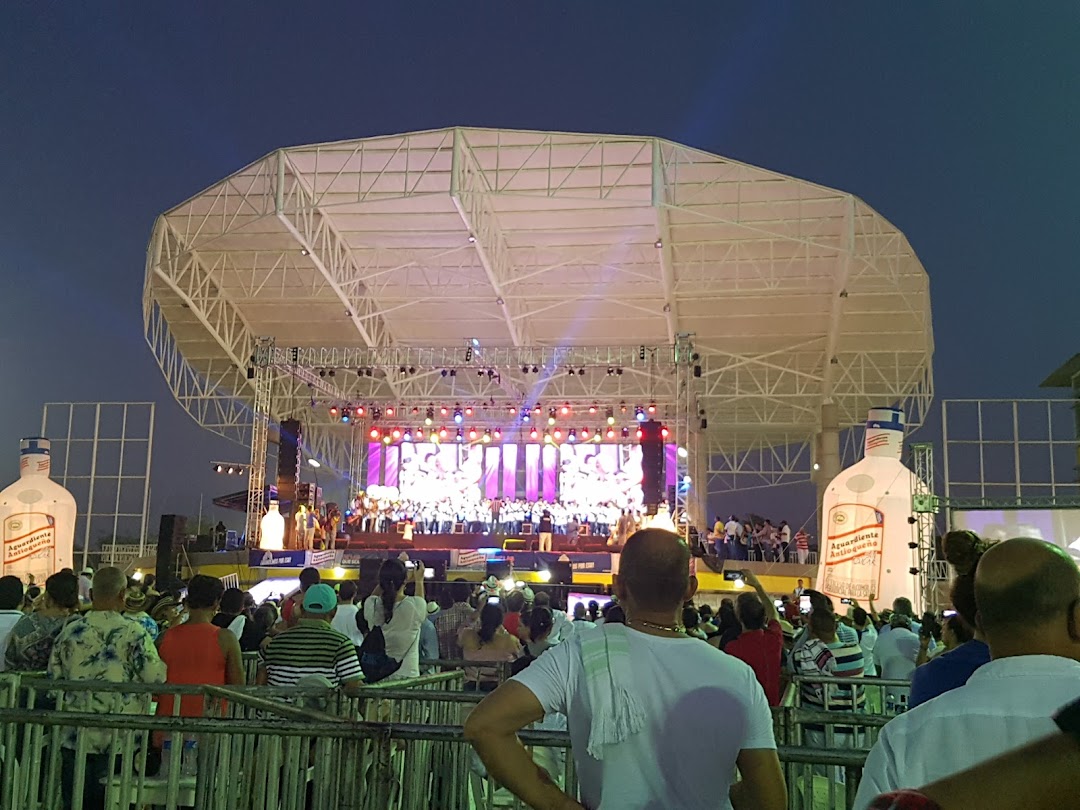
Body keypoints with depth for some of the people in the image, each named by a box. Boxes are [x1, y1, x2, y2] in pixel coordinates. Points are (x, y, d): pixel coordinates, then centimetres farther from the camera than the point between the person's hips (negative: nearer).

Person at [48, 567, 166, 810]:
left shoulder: (69, 631, -1)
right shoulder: (134, 633, -13)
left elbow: (54, 680, 6)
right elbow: (158, 679, -13)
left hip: (76, 739, 3)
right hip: (121, 744, -3)